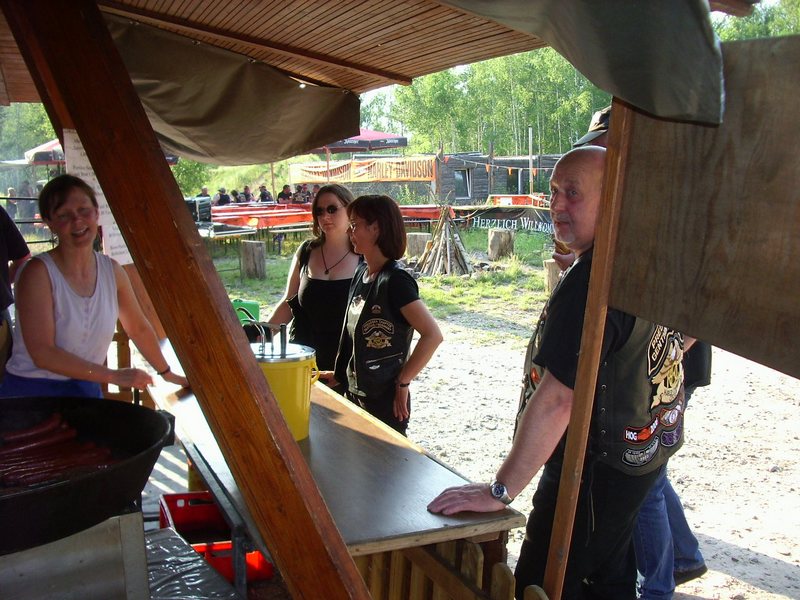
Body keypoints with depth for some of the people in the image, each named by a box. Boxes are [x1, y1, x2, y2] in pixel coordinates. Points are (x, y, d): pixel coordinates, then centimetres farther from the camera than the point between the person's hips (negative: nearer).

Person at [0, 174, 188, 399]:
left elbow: (139, 329, 14)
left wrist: (167, 374, 16)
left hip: (86, 389, 5)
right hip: (31, 394, -5)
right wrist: (114, 376, -22)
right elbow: (43, 353, -22)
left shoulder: (112, 271, 1)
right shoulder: (38, 272, -16)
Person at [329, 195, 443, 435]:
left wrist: (402, 383, -19)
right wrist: (340, 373, 12)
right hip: (355, 395, 8)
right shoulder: (362, 272, 6)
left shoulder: (395, 280, -18)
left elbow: (433, 335, -24)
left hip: (386, 402, -8)